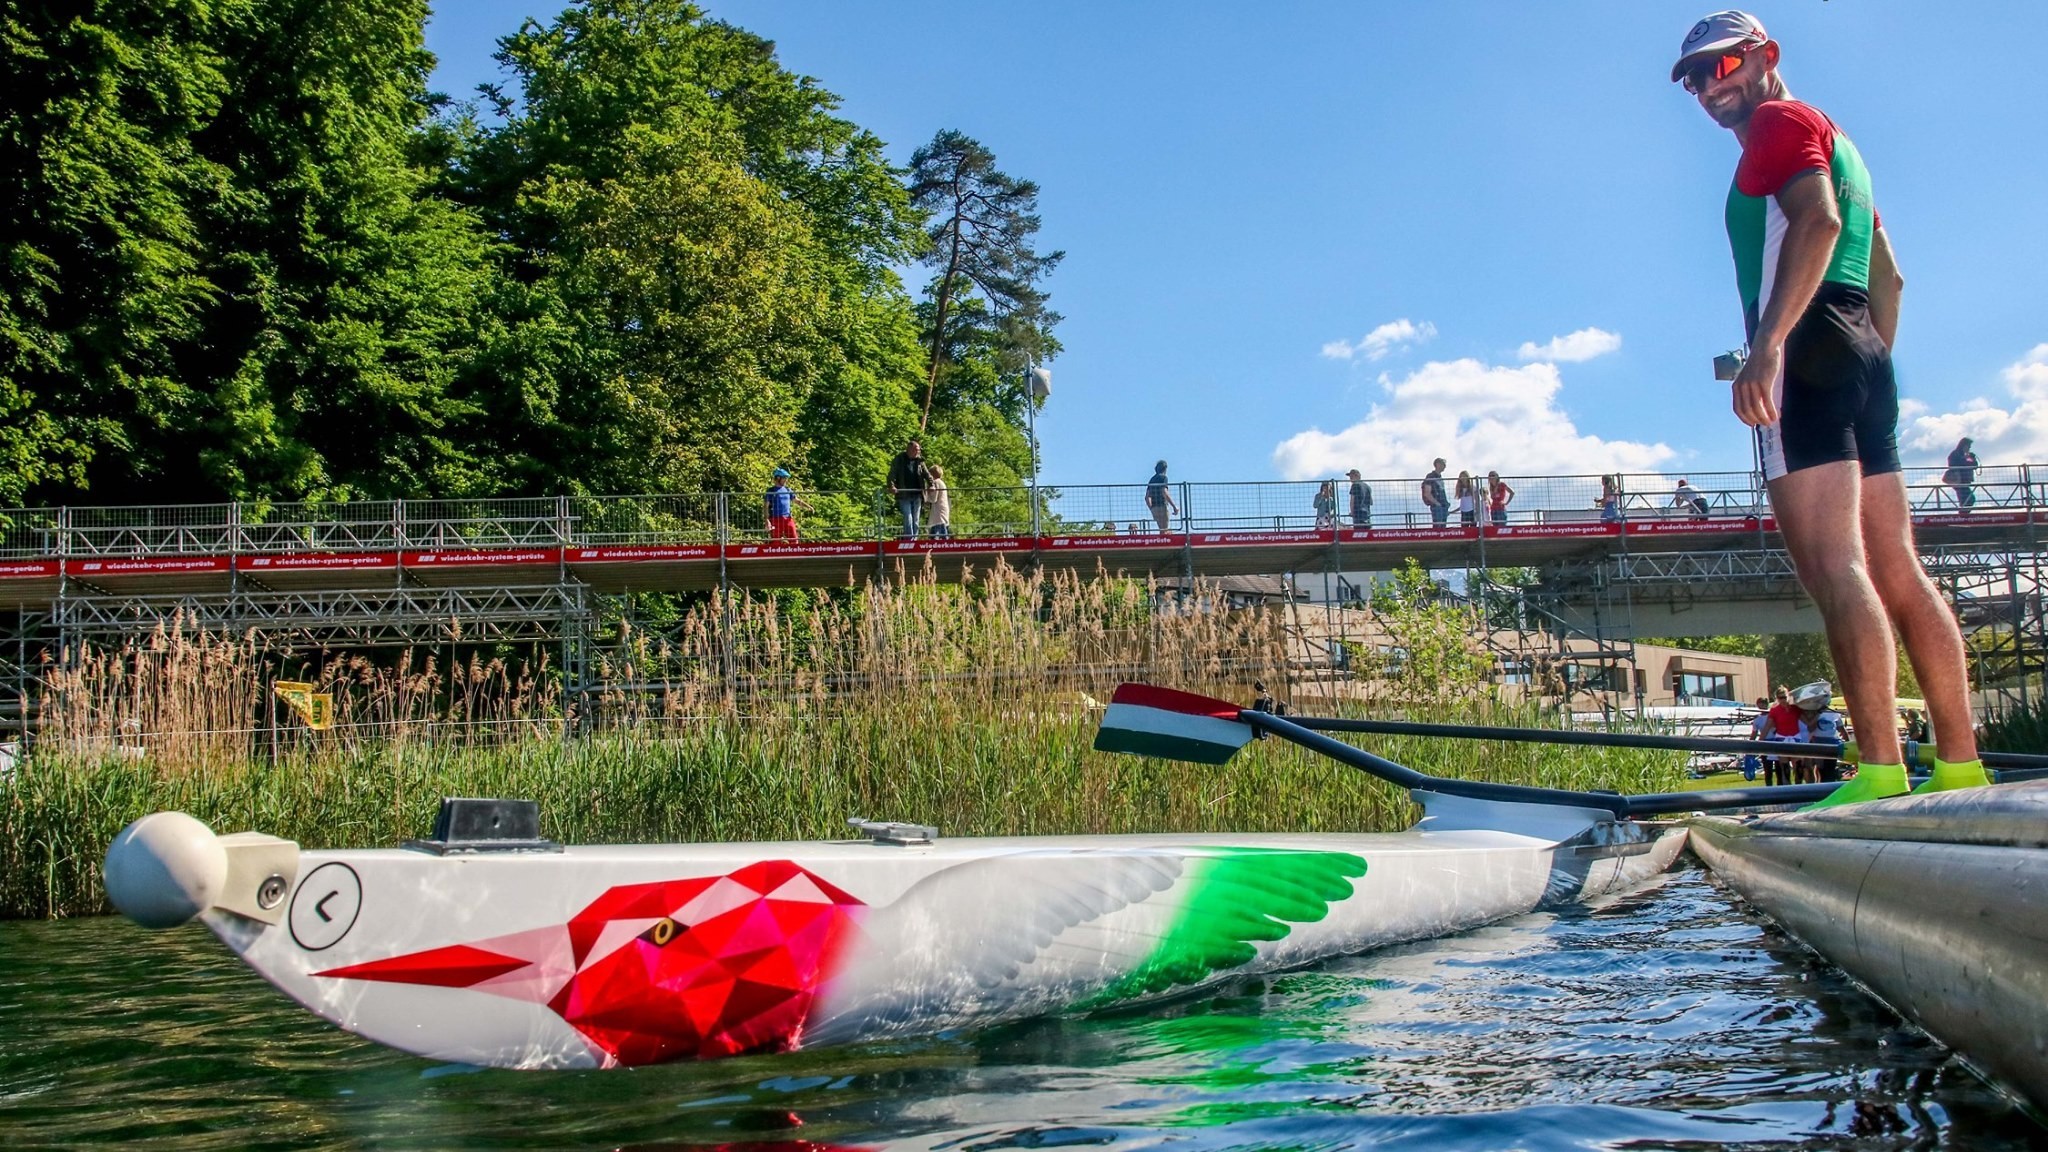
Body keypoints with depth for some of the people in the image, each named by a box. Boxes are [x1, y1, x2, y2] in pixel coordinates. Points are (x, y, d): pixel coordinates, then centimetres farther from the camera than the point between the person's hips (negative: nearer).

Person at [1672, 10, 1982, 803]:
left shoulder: (1779, 121, 2)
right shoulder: (1834, 141, 30)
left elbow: (1817, 220, -17)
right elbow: (1888, 277, 28)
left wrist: (1767, 343, -27)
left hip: (1809, 351, -10)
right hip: (1864, 357, 10)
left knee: (1832, 566, -16)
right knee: (1896, 571, 5)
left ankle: (1880, 771, -23)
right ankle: (1960, 765, 3)